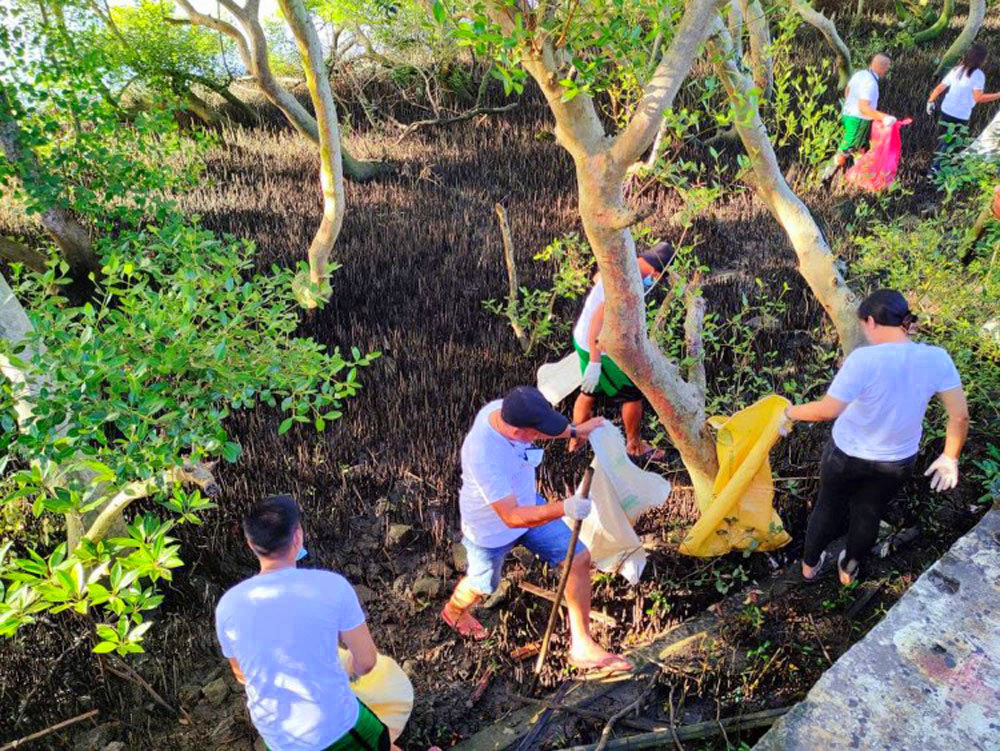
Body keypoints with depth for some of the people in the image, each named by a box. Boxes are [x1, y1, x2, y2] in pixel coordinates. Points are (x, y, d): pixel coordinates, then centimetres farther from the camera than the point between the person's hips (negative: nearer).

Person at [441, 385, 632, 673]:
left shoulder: (505, 409, -23)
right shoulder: (482, 455, -44)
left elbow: (538, 427, 4)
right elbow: (512, 517, -41)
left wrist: (575, 431, 3)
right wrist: (562, 508, -53)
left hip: (528, 504, 6)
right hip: (491, 530, -6)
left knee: (578, 559, 0)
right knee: (483, 586, 22)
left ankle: (582, 647, 17)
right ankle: (454, 611, 61)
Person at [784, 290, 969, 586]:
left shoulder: (864, 359, -29)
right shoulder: (937, 359, -17)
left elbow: (827, 410, -30)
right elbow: (960, 416, -10)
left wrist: (790, 412, -12)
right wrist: (950, 457, 4)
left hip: (847, 454, -3)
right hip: (898, 461, 3)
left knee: (829, 507, 23)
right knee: (868, 514, 27)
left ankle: (809, 565, 45)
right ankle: (849, 569, 50)